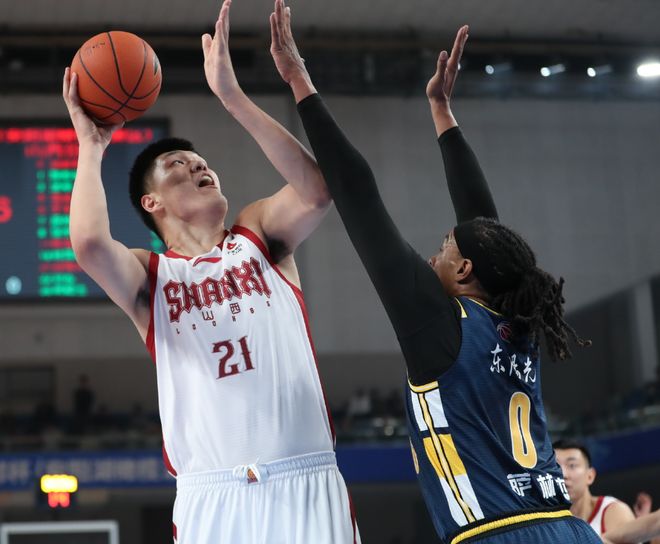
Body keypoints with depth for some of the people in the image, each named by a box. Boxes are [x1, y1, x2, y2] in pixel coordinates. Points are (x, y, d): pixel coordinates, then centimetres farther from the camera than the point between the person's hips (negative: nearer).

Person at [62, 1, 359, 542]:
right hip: (212, 495, -1)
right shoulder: (149, 278, 8)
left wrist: (231, 95, -9)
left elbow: (317, 189, -8)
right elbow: (89, 244, -14)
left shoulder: (261, 237, 13)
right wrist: (91, 146, 1)